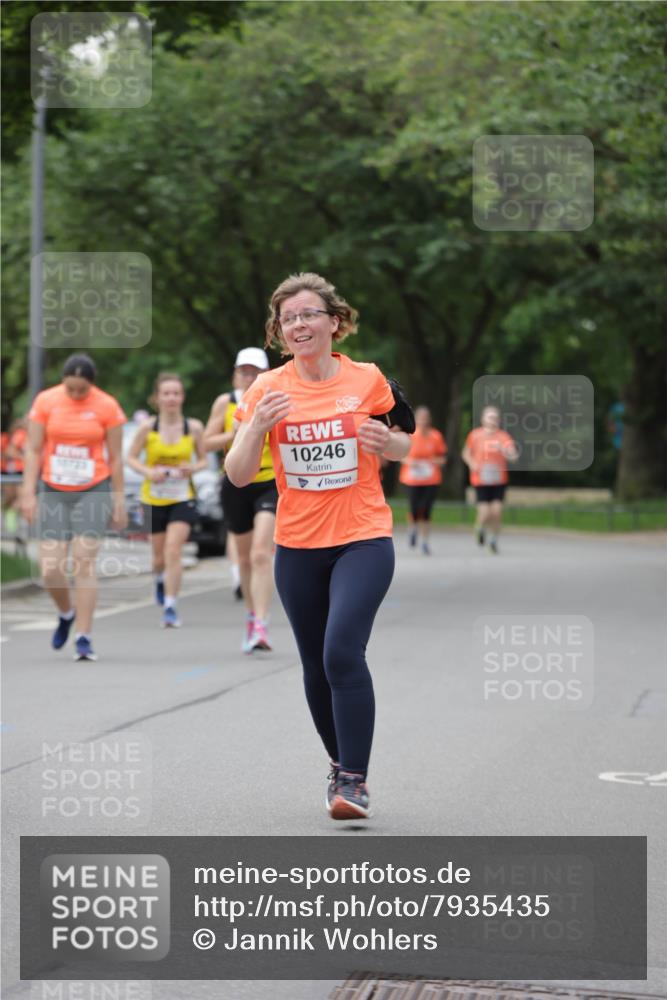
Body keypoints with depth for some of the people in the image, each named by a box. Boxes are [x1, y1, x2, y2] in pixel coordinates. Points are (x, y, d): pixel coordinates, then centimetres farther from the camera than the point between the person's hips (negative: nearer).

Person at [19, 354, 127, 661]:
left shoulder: (107, 406, -5)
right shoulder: (45, 401, -2)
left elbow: (115, 458, 1)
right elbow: (33, 450, 1)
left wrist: (119, 502, 1)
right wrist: (28, 493, -6)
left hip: (93, 492, -2)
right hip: (53, 493, 2)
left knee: (83, 564, -11)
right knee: (50, 570, -3)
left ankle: (83, 638, -5)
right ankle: (66, 613, 28)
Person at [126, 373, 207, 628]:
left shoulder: (194, 427, -4)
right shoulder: (147, 428, -6)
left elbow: (203, 459, 8)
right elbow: (131, 458, 2)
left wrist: (193, 468, -15)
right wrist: (148, 472, -17)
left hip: (183, 499, -1)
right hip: (153, 499, 1)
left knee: (173, 551, -16)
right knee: (159, 555, 13)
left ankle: (170, 607, -14)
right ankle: (160, 579, 49)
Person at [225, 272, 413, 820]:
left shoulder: (367, 379, -2)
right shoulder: (267, 390, -1)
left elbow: (403, 446, 12)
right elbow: (238, 475, -4)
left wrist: (387, 441, -12)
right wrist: (257, 426, -22)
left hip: (363, 539, -3)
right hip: (297, 548, 3)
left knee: (343, 652, -19)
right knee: (316, 665, 10)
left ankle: (354, 780, -13)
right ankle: (340, 762, 31)